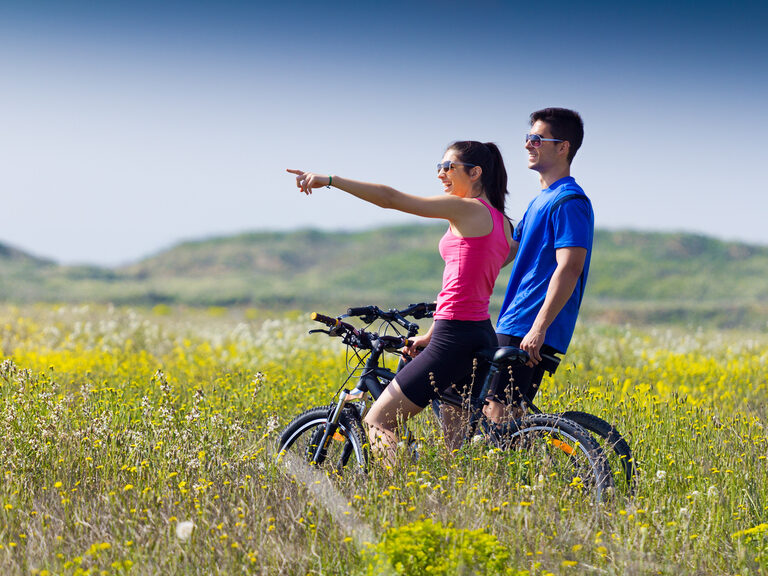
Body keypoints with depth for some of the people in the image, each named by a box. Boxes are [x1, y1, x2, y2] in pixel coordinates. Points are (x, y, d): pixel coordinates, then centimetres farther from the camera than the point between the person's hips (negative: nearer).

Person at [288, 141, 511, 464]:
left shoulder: (467, 209, -9)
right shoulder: (501, 222, 16)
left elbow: (391, 198, -13)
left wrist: (329, 180, -12)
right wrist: (432, 335, 22)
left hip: (455, 338, -9)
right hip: (483, 337, 9)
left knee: (377, 421, -4)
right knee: (457, 445, 14)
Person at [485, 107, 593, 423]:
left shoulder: (569, 201, -11)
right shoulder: (540, 201, 20)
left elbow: (569, 267, -22)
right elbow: (504, 254, 28)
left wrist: (539, 327, -27)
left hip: (530, 333, -10)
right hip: (512, 325, 10)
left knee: (499, 414, -14)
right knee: (492, 414, 8)